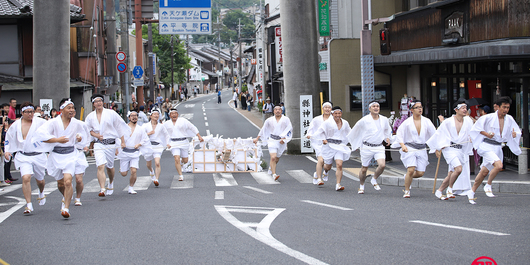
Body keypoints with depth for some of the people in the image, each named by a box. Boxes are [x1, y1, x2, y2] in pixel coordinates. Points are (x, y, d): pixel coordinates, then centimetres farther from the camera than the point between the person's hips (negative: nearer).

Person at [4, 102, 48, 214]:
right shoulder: (16, 125, 2)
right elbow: (9, 138, 16)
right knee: (26, 178, -20)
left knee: (40, 180, 15)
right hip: (23, 157, 0)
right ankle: (29, 205, -16)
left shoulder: (40, 123, -4)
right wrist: (7, 151, 8)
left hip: (38, 156, 0)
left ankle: (41, 192, 53)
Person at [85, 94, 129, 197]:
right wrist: (96, 135, -4)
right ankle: (102, 189, -24)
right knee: (100, 166, -17)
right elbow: (88, 129, 16)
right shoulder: (90, 116, 6)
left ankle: (111, 183, 42)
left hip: (110, 143, 0)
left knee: (110, 166, 12)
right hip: (98, 144, 0)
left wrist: (123, 142, 3)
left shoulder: (111, 113, 1)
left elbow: (120, 127, 6)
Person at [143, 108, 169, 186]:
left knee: (157, 163, -21)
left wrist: (167, 143, 7)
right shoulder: (146, 125, 1)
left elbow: (167, 135, 19)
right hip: (148, 146, 1)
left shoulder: (161, 126, 5)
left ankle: (156, 179, -25)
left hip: (158, 146, -1)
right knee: (149, 165, 17)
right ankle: (151, 171, 52)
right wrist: (149, 133, -16)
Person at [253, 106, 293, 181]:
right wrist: (257, 138, 18)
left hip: (282, 141, 1)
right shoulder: (270, 120, 7)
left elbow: (289, 130, -4)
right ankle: (274, 174, -19)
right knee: (273, 158, -18)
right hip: (272, 140, -1)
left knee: (277, 158, 14)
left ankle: (271, 168, 44)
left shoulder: (286, 119, 2)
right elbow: (263, 129, 17)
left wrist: (283, 138, -17)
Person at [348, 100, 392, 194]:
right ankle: (361, 186, 31)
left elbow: (387, 129, 27)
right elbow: (355, 130, 6)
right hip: (367, 147, -3)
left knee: (382, 165, -19)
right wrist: (355, 143, 16)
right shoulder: (364, 120, -9)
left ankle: (374, 180, 8)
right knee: (364, 169, 6)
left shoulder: (384, 120, 3)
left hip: (379, 147, 3)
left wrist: (387, 137, 12)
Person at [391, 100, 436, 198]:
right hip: (410, 149, -3)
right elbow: (399, 134, -1)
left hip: (422, 149, 3)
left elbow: (434, 134, 3)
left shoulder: (426, 121, 3)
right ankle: (407, 191, 2)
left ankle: (407, 176, 33)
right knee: (411, 169, -18)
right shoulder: (407, 122, -4)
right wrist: (402, 145, -15)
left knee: (420, 173, -1)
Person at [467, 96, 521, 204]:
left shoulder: (509, 119, 4)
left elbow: (517, 131, 16)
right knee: (499, 165, -27)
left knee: (484, 172, 11)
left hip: (498, 148, 6)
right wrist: (487, 134, -17)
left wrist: (515, 134, -7)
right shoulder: (489, 118, -11)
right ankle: (488, 186, -6)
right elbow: (477, 127, -5)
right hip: (487, 146, -6)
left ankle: (472, 192, 24)